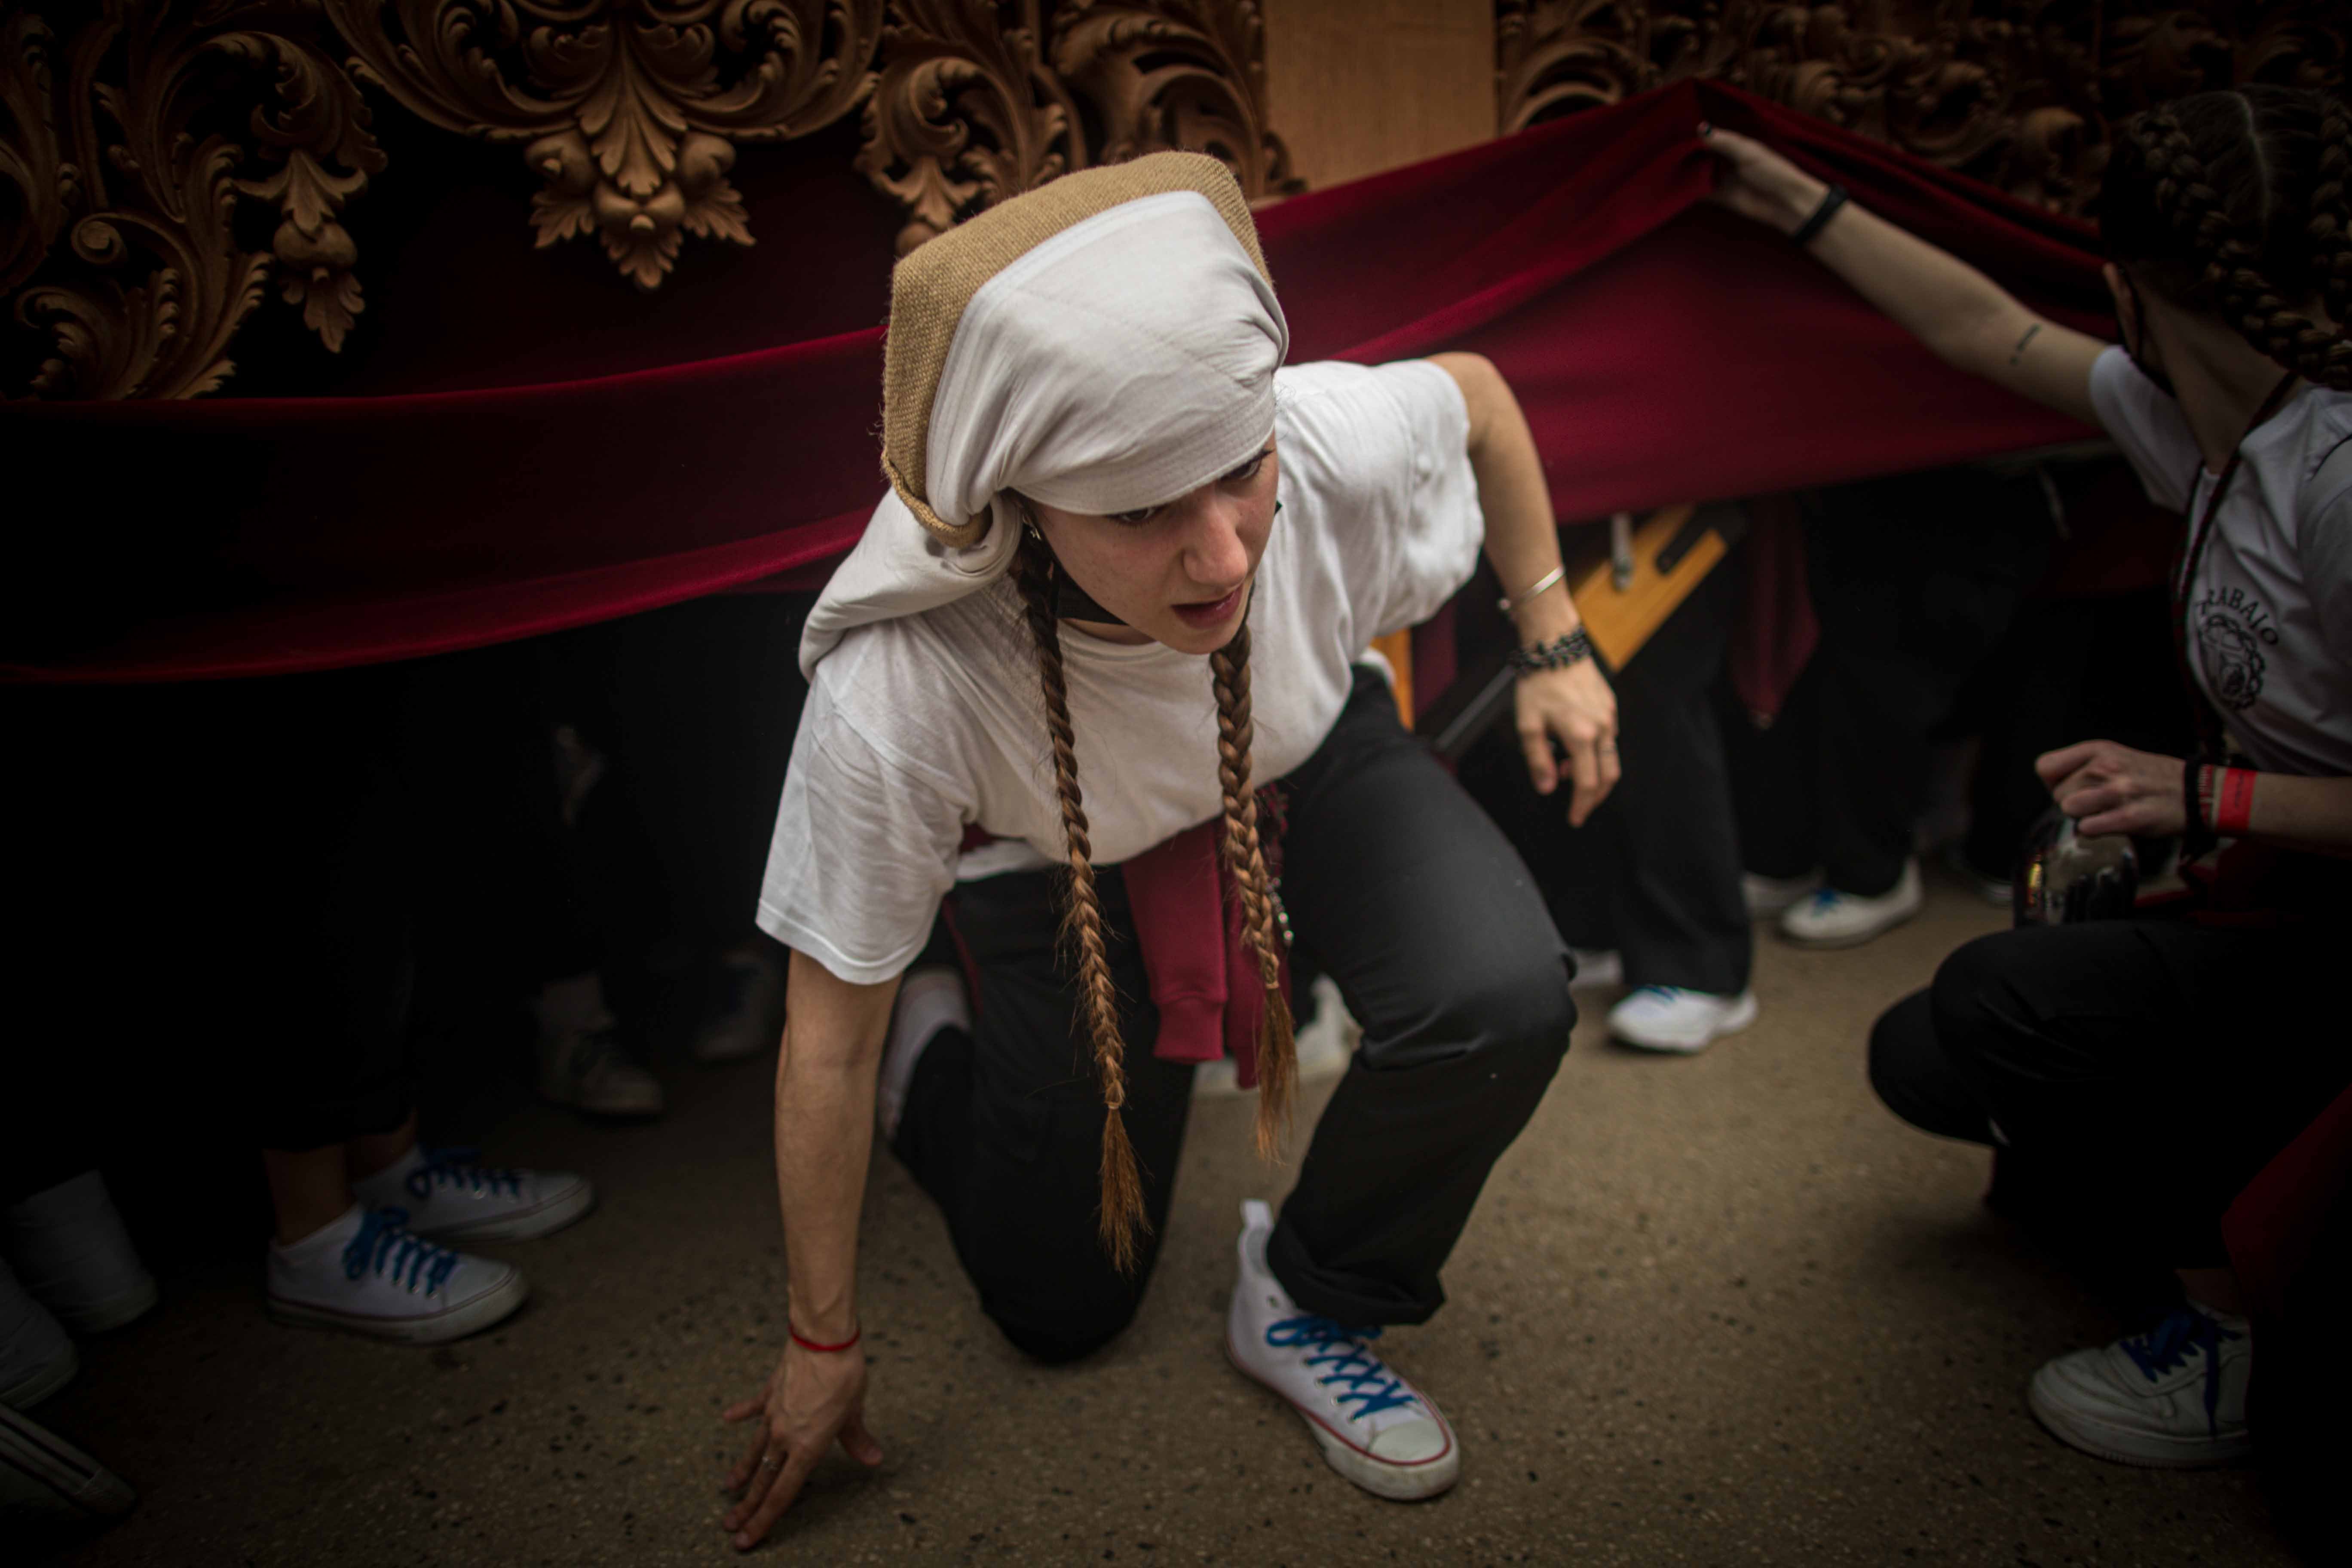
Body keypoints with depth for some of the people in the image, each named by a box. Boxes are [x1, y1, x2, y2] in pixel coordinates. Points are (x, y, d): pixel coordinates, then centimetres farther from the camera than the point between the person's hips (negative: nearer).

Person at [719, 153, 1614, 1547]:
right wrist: (824, 1345, -11)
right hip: (1060, 857, -2)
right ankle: (934, 1048, 37)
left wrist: (1556, 645, -5)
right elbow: (824, 1037, -24)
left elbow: (1477, 391, -8)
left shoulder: (1342, 444, -37)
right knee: (1062, 1310, 7)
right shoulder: (898, 699, -41)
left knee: (1502, 1001, -28)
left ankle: (1311, 1305, 2)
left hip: (1310, 758, 2)